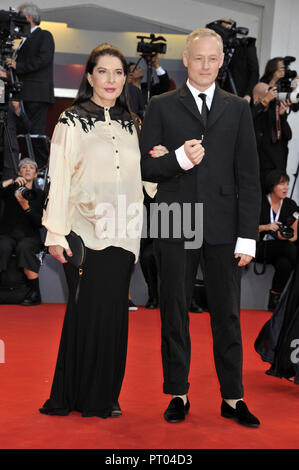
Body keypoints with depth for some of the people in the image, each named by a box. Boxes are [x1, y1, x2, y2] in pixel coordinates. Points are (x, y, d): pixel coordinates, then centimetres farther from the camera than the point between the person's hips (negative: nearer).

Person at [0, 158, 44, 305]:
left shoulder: (40, 195, 11)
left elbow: (40, 223, 1)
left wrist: (25, 206, -12)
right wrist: (12, 181, -12)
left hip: (29, 235, -1)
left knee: (24, 248, -35)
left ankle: (35, 293, -29)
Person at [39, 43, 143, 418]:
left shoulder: (129, 125, 15)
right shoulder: (72, 122, 0)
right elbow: (58, 179, -6)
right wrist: (55, 234, -12)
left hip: (122, 235, 5)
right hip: (83, 234, -5)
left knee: (114, 313, 5)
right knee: (86, 313, -4)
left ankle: (104, 397, 15)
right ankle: (75, 397, 9)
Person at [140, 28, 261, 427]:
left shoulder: (237, 109, 10)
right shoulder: (161, 107, 8)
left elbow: (248, 176, 5)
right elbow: (144, 168, 4)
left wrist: (248, 235, -2)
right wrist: (178, 160, -16)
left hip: (223, 226, 1)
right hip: (175, 225, 0)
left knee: (227, 313, 5)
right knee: (175, 312, 6)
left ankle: (232, 397, 15)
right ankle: (178, 395, 17)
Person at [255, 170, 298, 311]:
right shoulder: (260, 203, -1)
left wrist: (285, 236, -12)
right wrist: (265, 227, -16)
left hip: (281, 249, 3)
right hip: (260, 247, -3)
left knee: (285, 264, -35)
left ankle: (274, 299, -20)